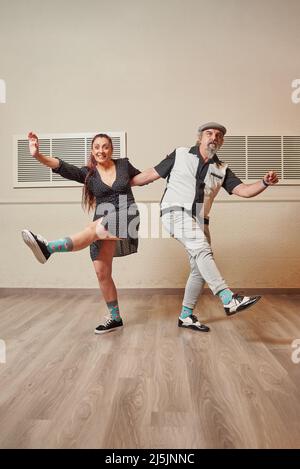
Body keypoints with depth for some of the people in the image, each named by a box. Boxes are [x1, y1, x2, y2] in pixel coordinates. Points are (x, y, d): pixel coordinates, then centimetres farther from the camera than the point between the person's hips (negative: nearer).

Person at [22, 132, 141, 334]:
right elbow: (62, 167, -14)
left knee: (95, 229, -35)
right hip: (102, 225, 3)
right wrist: (38, 155, -29)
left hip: (126, 217, -3)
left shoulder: (124, 164, 6)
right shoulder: (88, 173, 4)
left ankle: (48, 247, -42)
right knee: (102, 272, 0)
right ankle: (115, 318, 14)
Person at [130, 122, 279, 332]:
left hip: (199, 220, 6)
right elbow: (150, 175, 8)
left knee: (200, 269, 5)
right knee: (202, 248, -29)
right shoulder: (180, 155, 4)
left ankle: (186, 316, 20)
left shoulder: (221, 170, 12)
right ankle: (229, 299, -34)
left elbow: (244, 190, 1)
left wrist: (265, 183, -17)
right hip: (177, 212, -5)